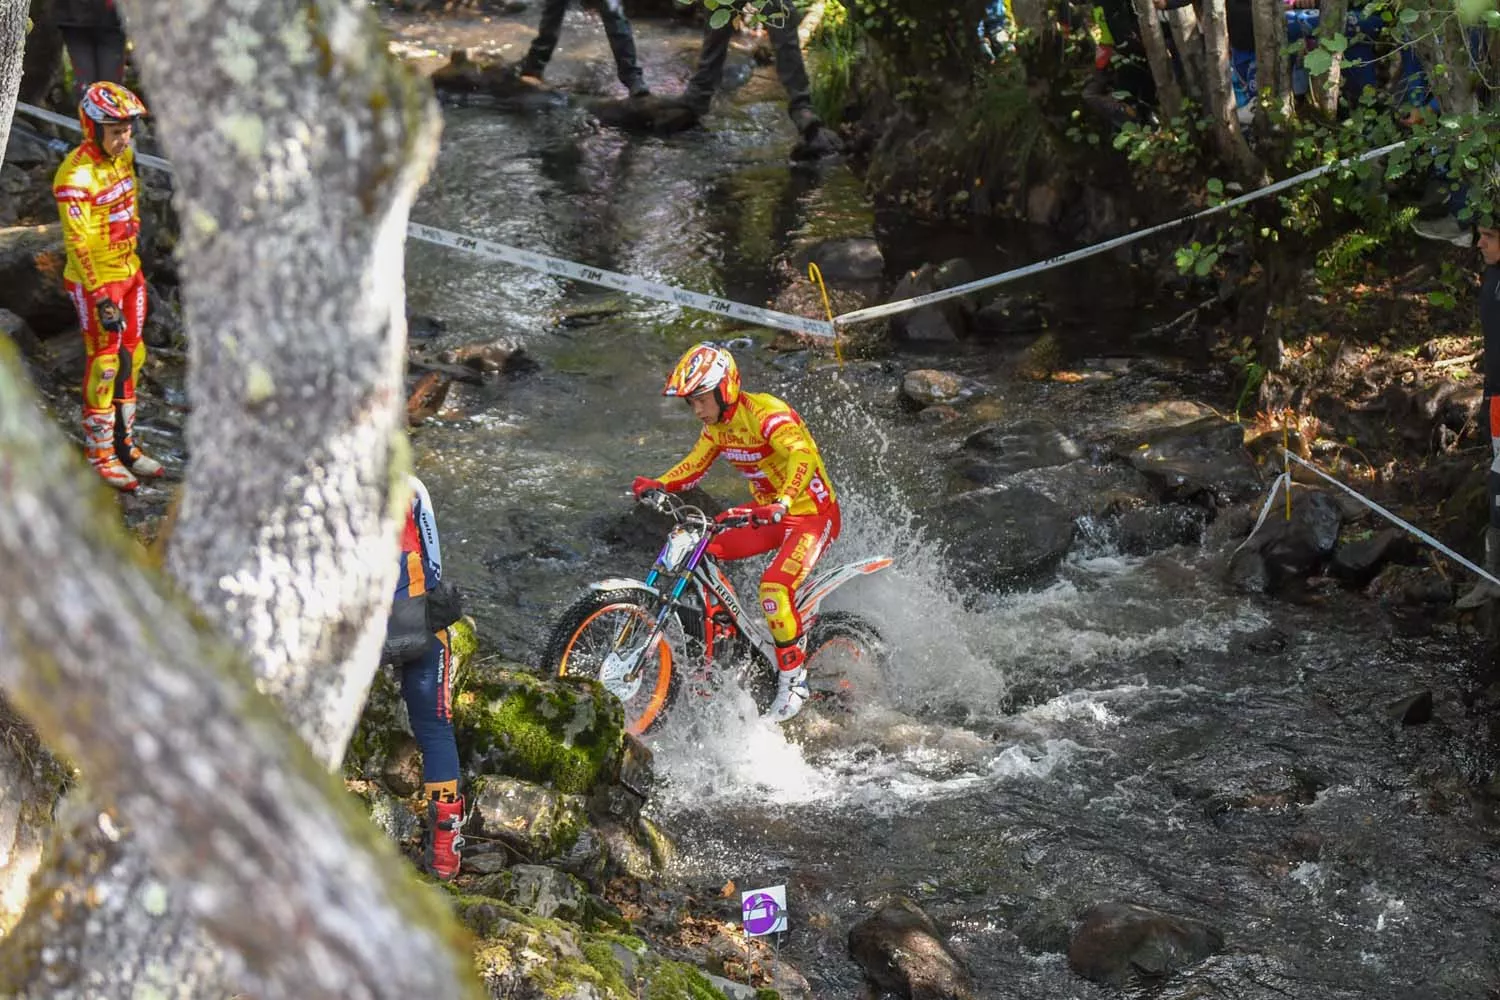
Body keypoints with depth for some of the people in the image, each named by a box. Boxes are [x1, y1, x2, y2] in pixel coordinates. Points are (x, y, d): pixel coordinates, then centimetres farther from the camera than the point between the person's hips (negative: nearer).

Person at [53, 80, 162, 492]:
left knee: (130, 360, 13)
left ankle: (125, 444, 24)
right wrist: (101, 299, -25)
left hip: (129, 272, 8)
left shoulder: (123, 156, 2)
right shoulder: (76, 176, -23)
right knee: (104, 365, -2)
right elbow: (79, 242, -23)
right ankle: (100, 454, 7)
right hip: (95, 281, -8)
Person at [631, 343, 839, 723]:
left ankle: (793, 682, -18)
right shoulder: (717, 426, 4)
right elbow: (692, 467, 10)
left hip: (812, 514, -9)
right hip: (769, 514, 9)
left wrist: (781, 504, -53)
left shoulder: (766, 413, -23)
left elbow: (801, 456, -38)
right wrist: (657, 485, -10)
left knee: (774, 585, -28)